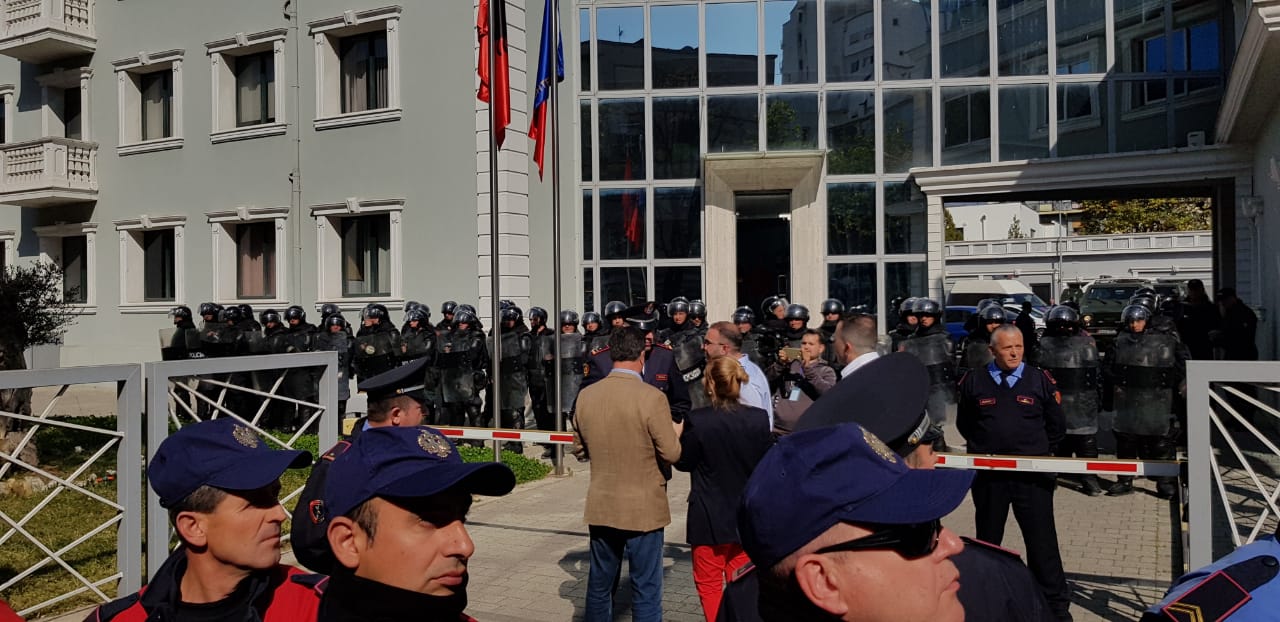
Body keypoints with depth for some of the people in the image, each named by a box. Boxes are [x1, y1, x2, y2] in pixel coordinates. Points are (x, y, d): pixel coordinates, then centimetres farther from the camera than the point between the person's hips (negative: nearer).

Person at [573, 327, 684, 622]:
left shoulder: (586, 395, -2)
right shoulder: (652, 397, -18)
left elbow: (581, 449, 8)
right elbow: (671, 454, -14)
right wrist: (675, 432, 7)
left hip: (600, 507, 5)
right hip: (643, 509, -4)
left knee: (599, 586, 18)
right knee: (646, 590, 6)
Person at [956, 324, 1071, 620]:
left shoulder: (1040, 380, 1)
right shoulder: (974, 382, 1)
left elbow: (1057, 425, 10)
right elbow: (964, 424, 13)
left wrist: (1037, 452, 8)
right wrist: (982, 450, 7)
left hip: (1032, 475, -1)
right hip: (988, 474, 1)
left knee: (1042, 540, 1)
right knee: (987, 539, 14)